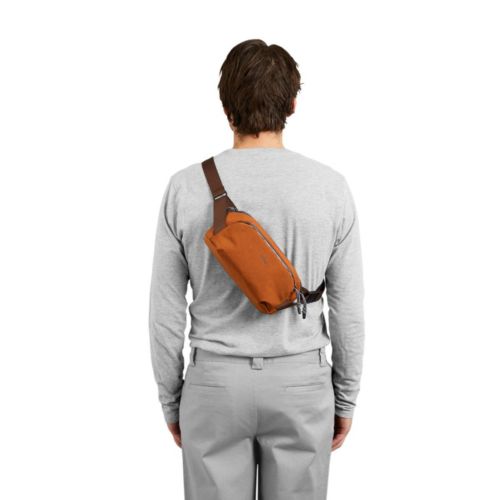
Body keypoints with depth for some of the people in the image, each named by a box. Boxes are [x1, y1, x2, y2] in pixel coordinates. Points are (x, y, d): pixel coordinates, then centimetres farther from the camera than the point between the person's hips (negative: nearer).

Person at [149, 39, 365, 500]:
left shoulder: (187, 188, -11)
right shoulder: (331, 187, -10)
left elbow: (166, 311, -5)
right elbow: (348, 308, -4)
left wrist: (171, 399, 9)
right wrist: (346, 398, 9)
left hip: (216, 383, 0)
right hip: (301, 383, 1)